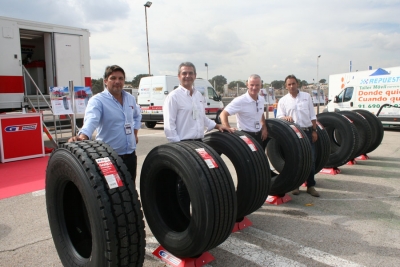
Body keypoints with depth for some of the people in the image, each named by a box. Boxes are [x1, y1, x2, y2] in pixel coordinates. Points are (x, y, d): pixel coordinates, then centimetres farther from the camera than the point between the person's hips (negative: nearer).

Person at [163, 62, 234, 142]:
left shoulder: (199, 95, 14)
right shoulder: (173, 96, -8)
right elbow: (169, 125, -13)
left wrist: (217, 126, 19)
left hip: (199, 142, 7)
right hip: (183, 143, -6)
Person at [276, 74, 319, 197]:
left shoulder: (306, 96, 9)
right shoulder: (283, 101, 5)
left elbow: (312, 116, 10)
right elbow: (279, 117, -1)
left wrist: (314, 130, 4)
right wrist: (286, 118, -22)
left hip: (307, 131, 1)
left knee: (311, 159, 3)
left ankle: (311, 186, 15)